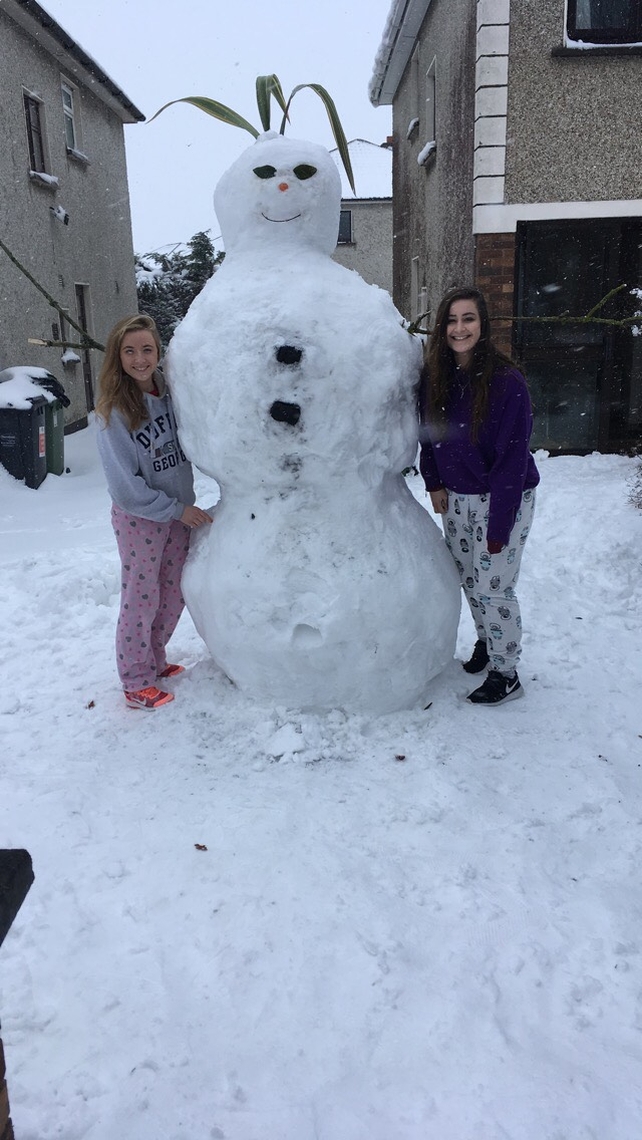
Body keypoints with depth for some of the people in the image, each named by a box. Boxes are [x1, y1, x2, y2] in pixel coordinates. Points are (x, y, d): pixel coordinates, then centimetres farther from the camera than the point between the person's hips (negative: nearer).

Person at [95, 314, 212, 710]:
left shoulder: (172, 389, -5)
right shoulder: (113, 411, -18)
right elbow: (125, 487, -18)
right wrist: (176, 510, -15)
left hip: (181, 508, 5)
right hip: (139, 517, -5)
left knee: (175, 594, 15)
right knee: (141, 597, 7)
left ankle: (155, 660, 36)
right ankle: (137, 681, 24)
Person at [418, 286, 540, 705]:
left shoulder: (507, 382, -20)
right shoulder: (434, 376, -4)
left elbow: (512, 459, -20)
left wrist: (498, 525, -19)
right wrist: (435, 483, 3)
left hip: (504, 497, -6)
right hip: (456, 497, 6)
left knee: (494, 587, -3)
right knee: (468, 580, 16)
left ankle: (506, 675, 14)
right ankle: (485, 642, 41)